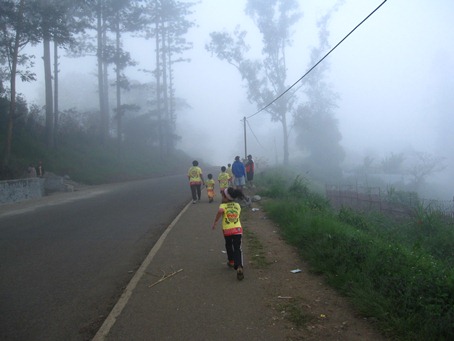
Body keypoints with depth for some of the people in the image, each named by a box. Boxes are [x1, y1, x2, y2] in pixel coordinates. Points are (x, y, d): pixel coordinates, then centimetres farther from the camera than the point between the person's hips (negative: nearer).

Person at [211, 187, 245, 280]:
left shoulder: (223, 205, -5)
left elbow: (220, 211, -26)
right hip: (238, 229, 1)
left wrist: (215, 223, -18)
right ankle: (239, 267, -18)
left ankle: (231, 261, 42)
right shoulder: (237, 205, 8)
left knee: (229, 246, 25)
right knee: (237, 249, 0)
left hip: (227, 230, -1)